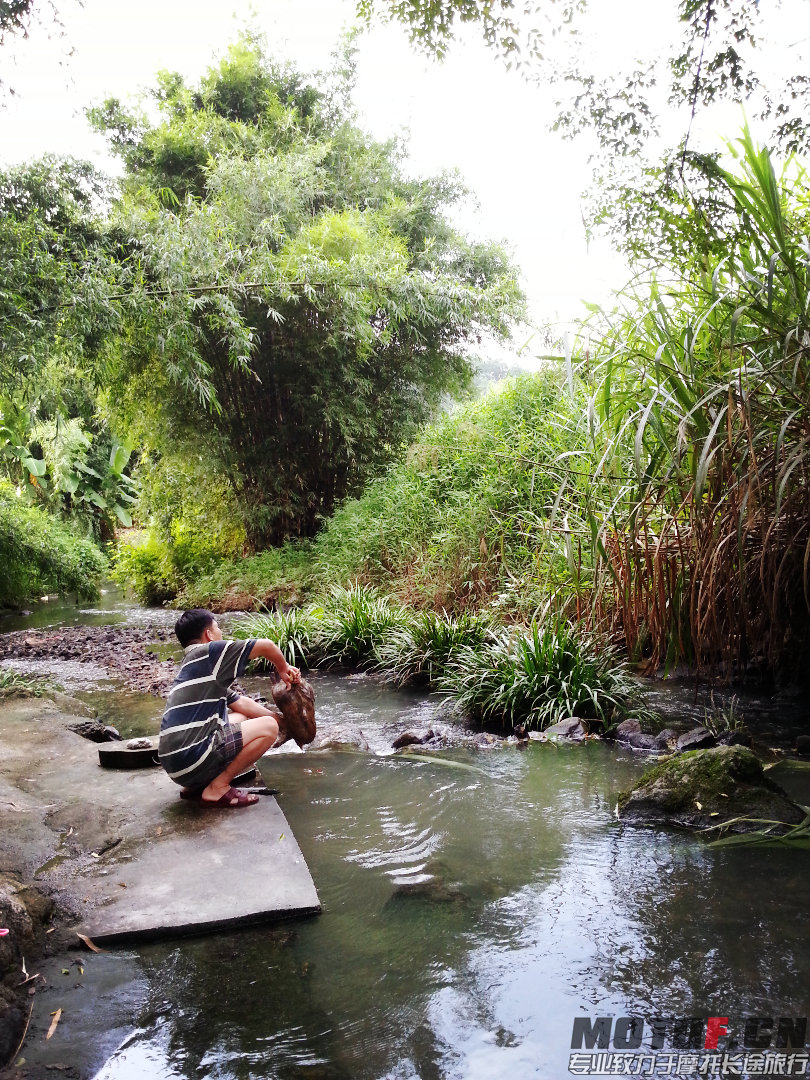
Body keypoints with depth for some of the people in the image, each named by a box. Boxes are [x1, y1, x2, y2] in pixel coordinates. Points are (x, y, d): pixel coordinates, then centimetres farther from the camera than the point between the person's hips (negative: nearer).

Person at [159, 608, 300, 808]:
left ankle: (196, 785, 14)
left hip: (174, 761, 10)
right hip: (191, 759, -10)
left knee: (241, 717, 25)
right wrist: (283, 669, 12)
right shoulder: (209, 652, -6)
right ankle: (217, 789, -4)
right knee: (268, 727, -6)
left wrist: (278, 718, 21)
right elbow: (266, 645, -7)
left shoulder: (192, 665, 22)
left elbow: (239, 702, 23)